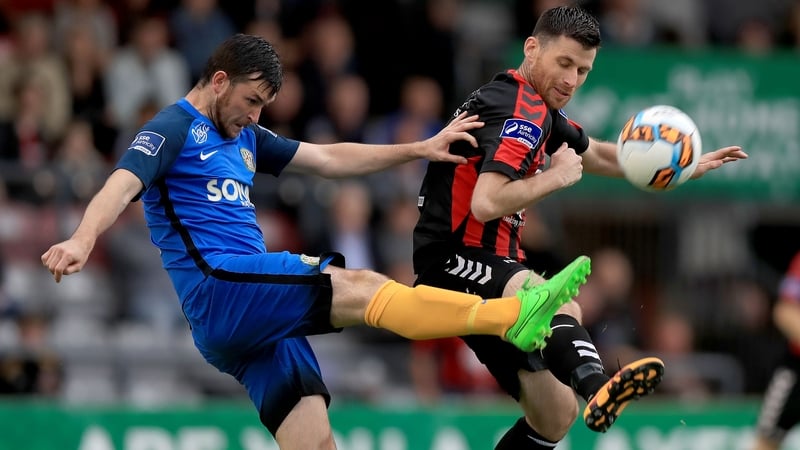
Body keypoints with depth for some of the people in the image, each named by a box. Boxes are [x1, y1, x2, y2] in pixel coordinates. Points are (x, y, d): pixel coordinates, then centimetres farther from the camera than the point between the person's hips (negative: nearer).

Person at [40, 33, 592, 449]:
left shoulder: (243, 137, 23)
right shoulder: (174, 129, -2)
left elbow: (329, 159, 29)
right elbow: (124, 184, -19)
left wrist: (420, 150, 25)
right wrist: (83, 239, -39)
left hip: (260, 316, 9)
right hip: (218, 290, -9)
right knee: (360, 287, -20)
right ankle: (514, 317, -27)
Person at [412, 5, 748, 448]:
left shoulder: (538, 108, 17)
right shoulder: (520, 111, -15)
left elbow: (597, 154, 35)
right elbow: (486, 203, -28)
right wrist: (556, 177, -15)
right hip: (455, 261, -11)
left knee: (556, 414, 8)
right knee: (560, 307, -40)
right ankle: (597, 388, -69)